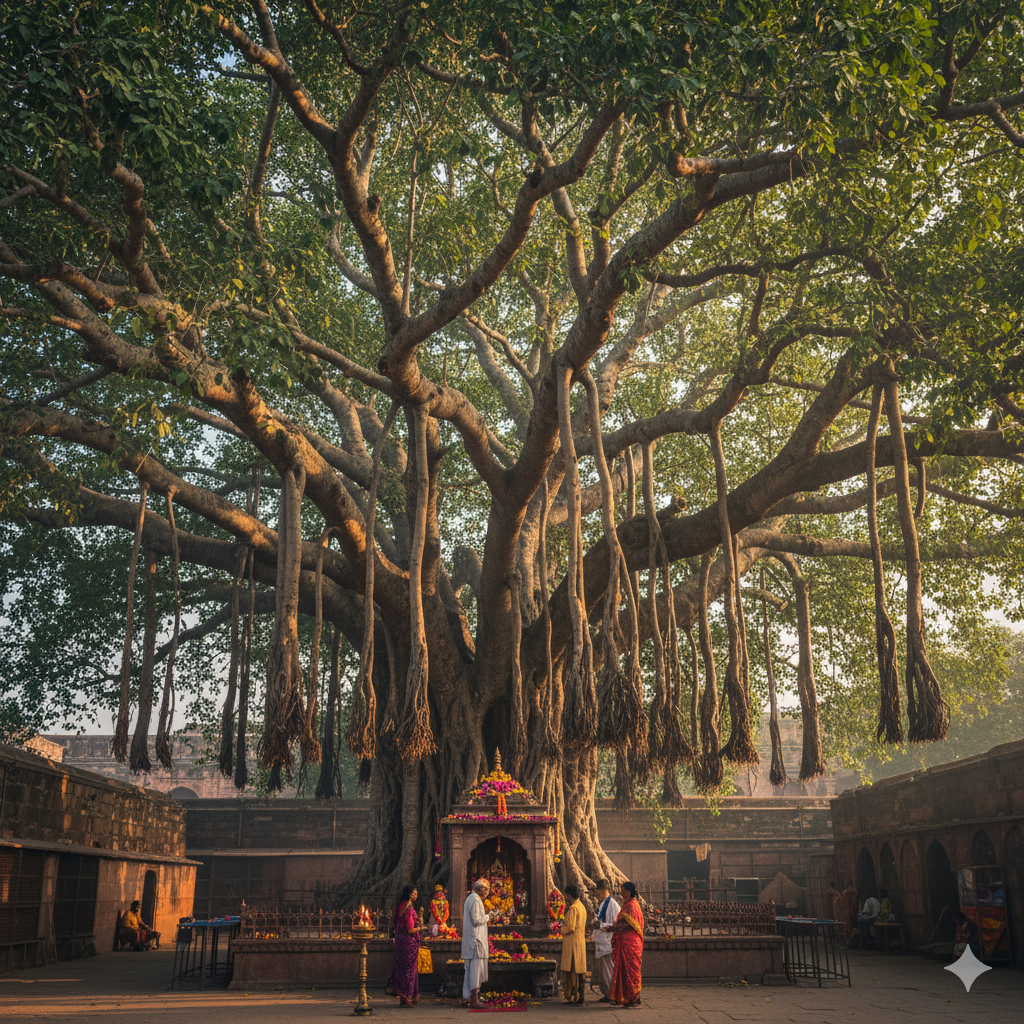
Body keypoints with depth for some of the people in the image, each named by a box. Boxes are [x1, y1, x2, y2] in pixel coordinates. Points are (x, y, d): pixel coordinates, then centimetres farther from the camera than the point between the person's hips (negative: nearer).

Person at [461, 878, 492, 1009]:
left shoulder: (470, 899, 18)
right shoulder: (475, 900, -15)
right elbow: (476, 920, -21)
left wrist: (483, 914, 14)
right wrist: (487, 917, -7)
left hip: (470, 940, 11)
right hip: (475, 940, -11)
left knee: (470, 969, 13)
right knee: (476, 968, -8)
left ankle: (466, 998, 16)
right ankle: (474, 1000, -8)